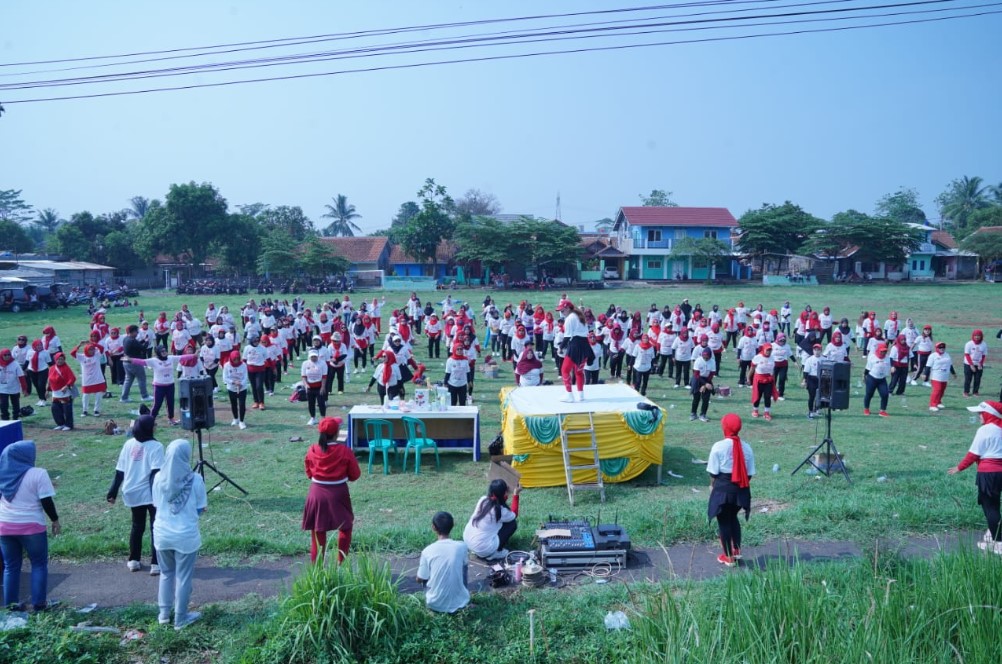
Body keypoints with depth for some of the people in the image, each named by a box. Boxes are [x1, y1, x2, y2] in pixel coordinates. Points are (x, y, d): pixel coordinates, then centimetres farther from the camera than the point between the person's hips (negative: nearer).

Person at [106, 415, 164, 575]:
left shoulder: (128, 444, 5)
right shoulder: (156, 446, -11)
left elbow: (119, 471, 7)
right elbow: (156, 473, -18)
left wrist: (113, 492, 14)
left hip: (133, 493, 5)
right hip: (150, 493, -5)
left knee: (137, 526, 20)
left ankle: (134, 561, 25)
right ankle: (155, 564, -2)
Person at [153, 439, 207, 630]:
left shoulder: (159, 478, -7)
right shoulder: (195, 480, -16)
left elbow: (156, 505, 6)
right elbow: (201, 509, -7)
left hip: (162, 534, 3)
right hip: (186, 536, -3)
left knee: (166, 573, 23)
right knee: (183, 577, 11)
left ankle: (163, 613, 32)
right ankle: (181, 619, 22)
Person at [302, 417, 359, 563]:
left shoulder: (312, 451, -7)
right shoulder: (344, 451, -14)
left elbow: (309, 473, 7)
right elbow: (355, 475, -4)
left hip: (317, 494, 2)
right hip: (338, 494, -2)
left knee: (318, 531, 13)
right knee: (345, 528, 16)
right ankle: (341, 563, 16)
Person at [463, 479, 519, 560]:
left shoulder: (483, 499, -2)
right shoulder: (501, 510, -17)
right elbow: (514, 515, 8)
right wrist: (516, 495, 8)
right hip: (483, 549, -7)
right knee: (512, 523, 4)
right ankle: (494, 553, 4)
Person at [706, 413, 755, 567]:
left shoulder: (719, 446, -15)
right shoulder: (746, 447, -3)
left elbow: (713, 472, -9)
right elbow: (750, 473, 3)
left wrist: (713, 485, 9)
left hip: (723, 488, -4)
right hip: (740, 489, 5)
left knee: (723, 521, 11)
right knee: (733, 518, 27)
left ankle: (729, 557, 21)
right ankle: (737, 551, 30)